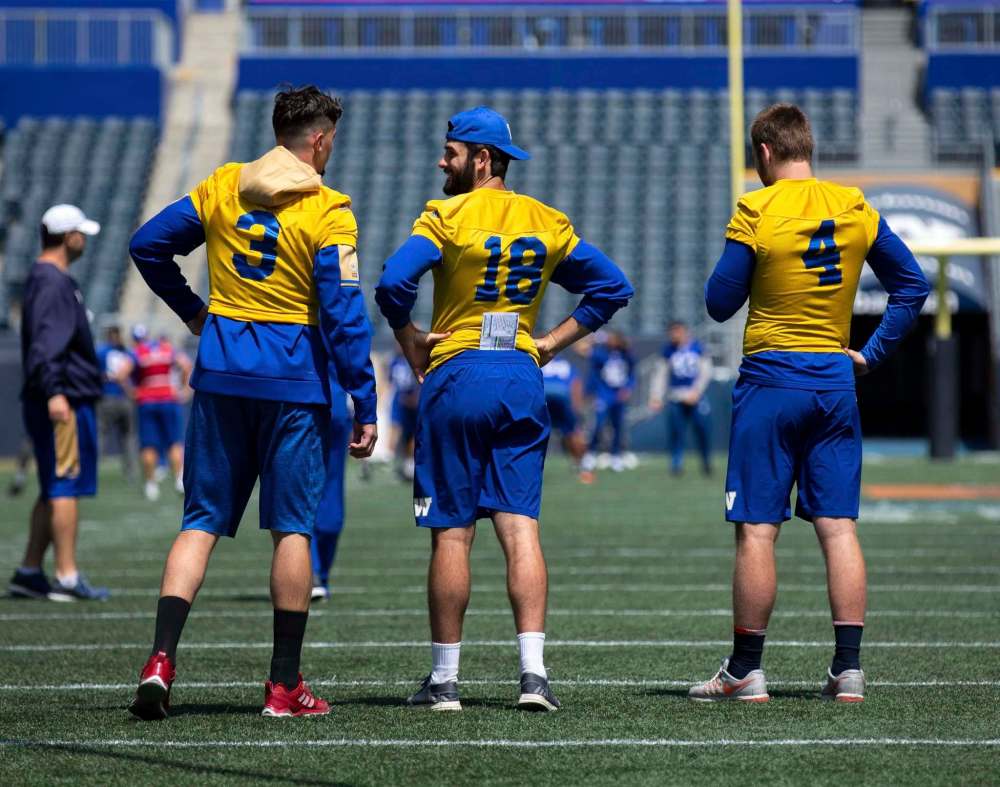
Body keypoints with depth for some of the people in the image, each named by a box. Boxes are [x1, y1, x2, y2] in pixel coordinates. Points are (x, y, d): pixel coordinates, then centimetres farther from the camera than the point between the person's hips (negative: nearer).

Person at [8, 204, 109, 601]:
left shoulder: (45, 278, 19)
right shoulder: (53, 282, -13)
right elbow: (47, 341, -24)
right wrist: (54, 391, -32)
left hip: (58, 401, 11)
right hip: (66, 403, -11)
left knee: (54, 490, 14)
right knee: (67, 487, -8)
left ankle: (29, 573, 15)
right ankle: (67, 577, -6)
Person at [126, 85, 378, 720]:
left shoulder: (222, 186, 6)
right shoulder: (327, 211, -7)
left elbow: (148, 245, 11)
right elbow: (343, 312, -10)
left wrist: (192, 311, 22)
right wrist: (365, 405, -7)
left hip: (220, 370, 4)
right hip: (292, 376, -3)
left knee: (202, 521, 8)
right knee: (293, 526, 5)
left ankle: (161, 660, -7)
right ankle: (285, 684, 7)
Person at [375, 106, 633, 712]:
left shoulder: (448, 217, -6)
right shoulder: (548, 223, 10)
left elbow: (393, 283, -18)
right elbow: (613, 288, 15)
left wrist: (411, 342, -3)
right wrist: (552, 343, 12)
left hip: (457, 375, -4)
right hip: (523, 379, 4)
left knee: (452, 534, 1)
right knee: (520, 529, 1)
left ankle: (444, 678, 6)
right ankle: (534, 670, -9)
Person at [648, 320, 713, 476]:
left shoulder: (697, 347, 2)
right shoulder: (669, 350, 6)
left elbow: (706, 372, 0)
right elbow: (661, 374, 8)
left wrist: (695, 392, -11)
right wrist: (656, 396, -1)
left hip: (696, 397, -1)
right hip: (675, 398, 1)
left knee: (703, 429, -2)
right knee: (675, 431, -8)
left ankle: (706, 463, 16)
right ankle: (676, 464, -3)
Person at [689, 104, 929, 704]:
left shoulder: (756, 212, -9)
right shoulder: (855, 209, 5)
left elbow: (720, 304, -4)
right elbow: (912, 285, 10)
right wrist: (874, 353, 11)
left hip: (771, 380, -4)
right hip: (837, 382, 4)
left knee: (757, 530, 0)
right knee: (839, 527, 4)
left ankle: (746, 671, 4)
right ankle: (849, 669, 1)